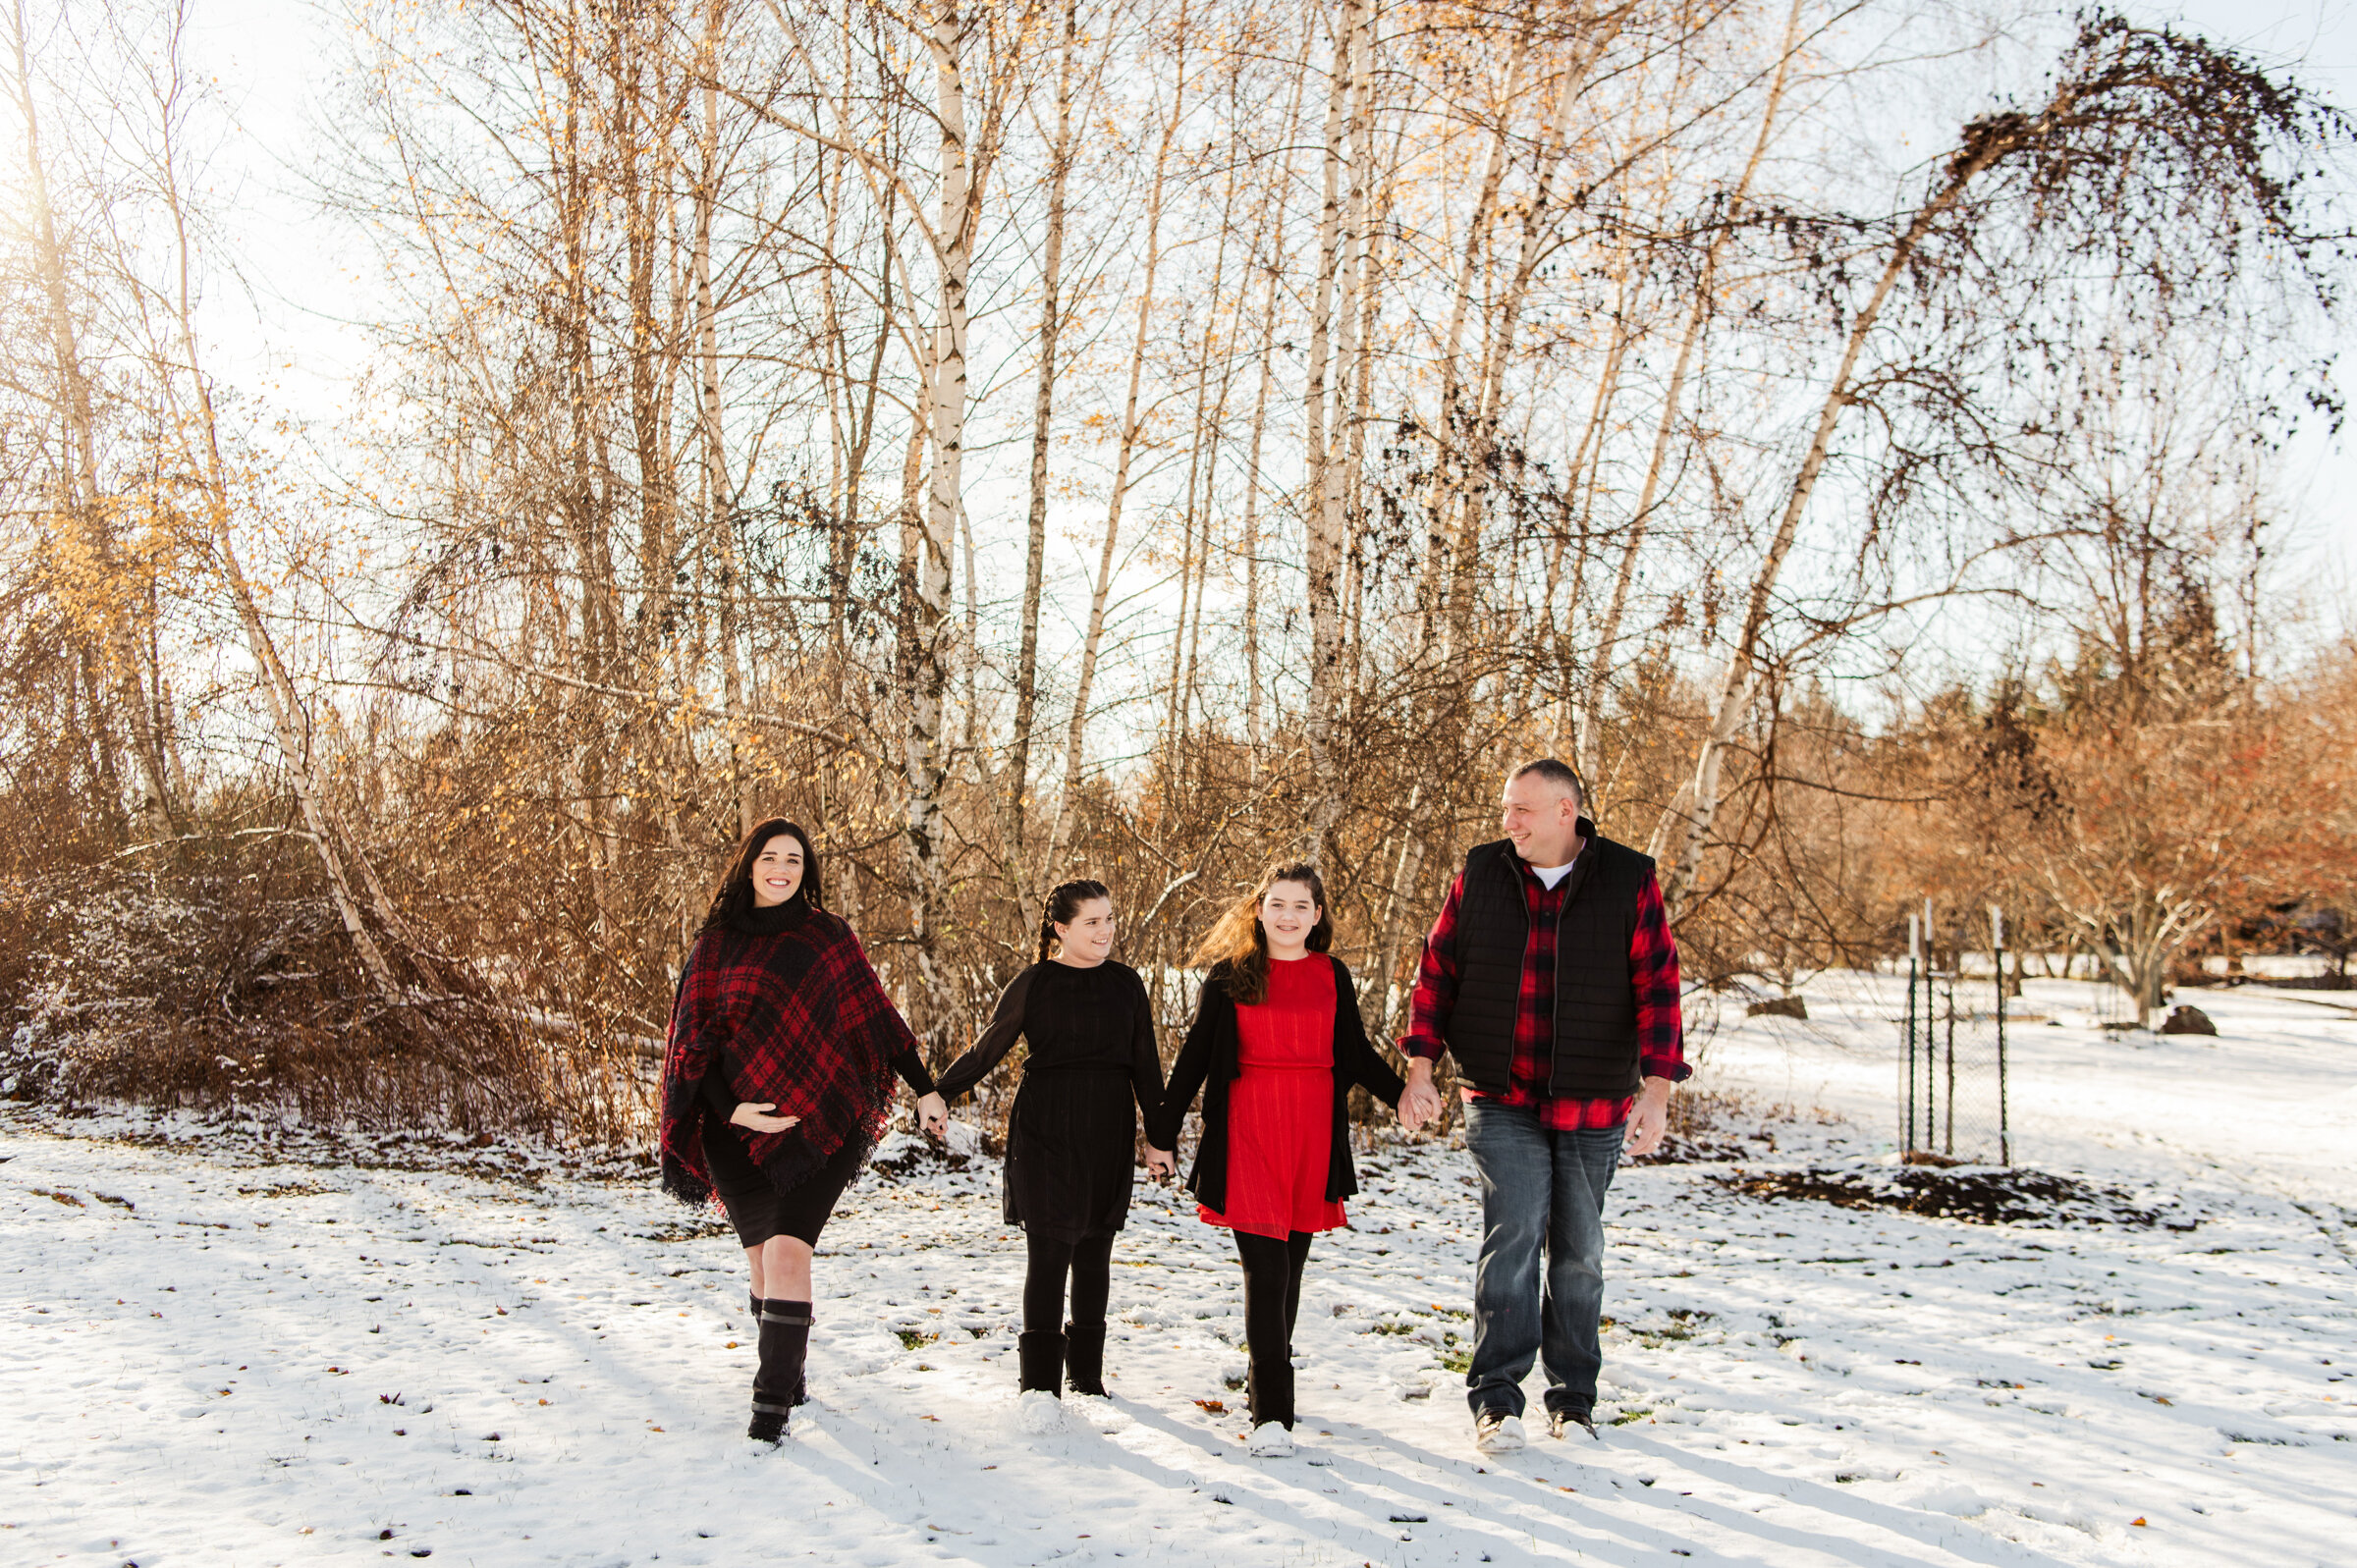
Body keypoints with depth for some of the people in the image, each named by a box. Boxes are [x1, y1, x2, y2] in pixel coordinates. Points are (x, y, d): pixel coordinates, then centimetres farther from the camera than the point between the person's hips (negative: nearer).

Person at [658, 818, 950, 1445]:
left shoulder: (828, 936, 6)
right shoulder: (715, 944, 6)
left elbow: (876, 1015, 9)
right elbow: (694, 1038, 3)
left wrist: (924, 1088, 7)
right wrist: (730, 1109, -9)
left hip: (818, 1120, -2)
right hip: (738, 1127, 2)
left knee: (786, 1251, -15)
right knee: (764, 1260, 7)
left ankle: (772, 1401, -8)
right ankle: (789, 1376, 27)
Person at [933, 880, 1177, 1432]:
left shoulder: (1125, 984, 8)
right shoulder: (1032, 984, -1)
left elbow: (1145, 1064, 12)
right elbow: (987, 1051, 5)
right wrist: (936, 1093, -2)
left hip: (1108, 1133, 3)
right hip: (1044, 1128, -3)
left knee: (1094, 1250, 9)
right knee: (1050, 1248, -10)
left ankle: (1086, 1369, 23)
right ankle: (1039, 1386, -8)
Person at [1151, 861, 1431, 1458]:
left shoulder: (1332, 976, 9)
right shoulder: (1229, 975, 3)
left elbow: (1356, 1053, 15)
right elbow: (1195, 1055, 5)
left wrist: (1399, 1093, -1)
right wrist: (1163, 1132, 4)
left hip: (1313, 1132, 3)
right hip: (1247, 1133, -3)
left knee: (1290, 1264, 12)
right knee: (1266, 1269, -10)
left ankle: (1267, 1380, 32)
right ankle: (1272, 1413, -7)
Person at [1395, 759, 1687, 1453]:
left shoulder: (1630, 881, -4)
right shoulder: (1481, 873, 1)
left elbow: (1657, 987, -6)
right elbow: (1437, 969, 6)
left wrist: (1656, 1090, -13)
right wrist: (1420, 1065, 0)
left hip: (1594, 1105, 0)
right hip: (1501, 1101, 0)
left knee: (1578, 1252, 10)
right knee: (1513, 1229, -13)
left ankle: (1572, 1397, 26)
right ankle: (1496, 1396, -3)